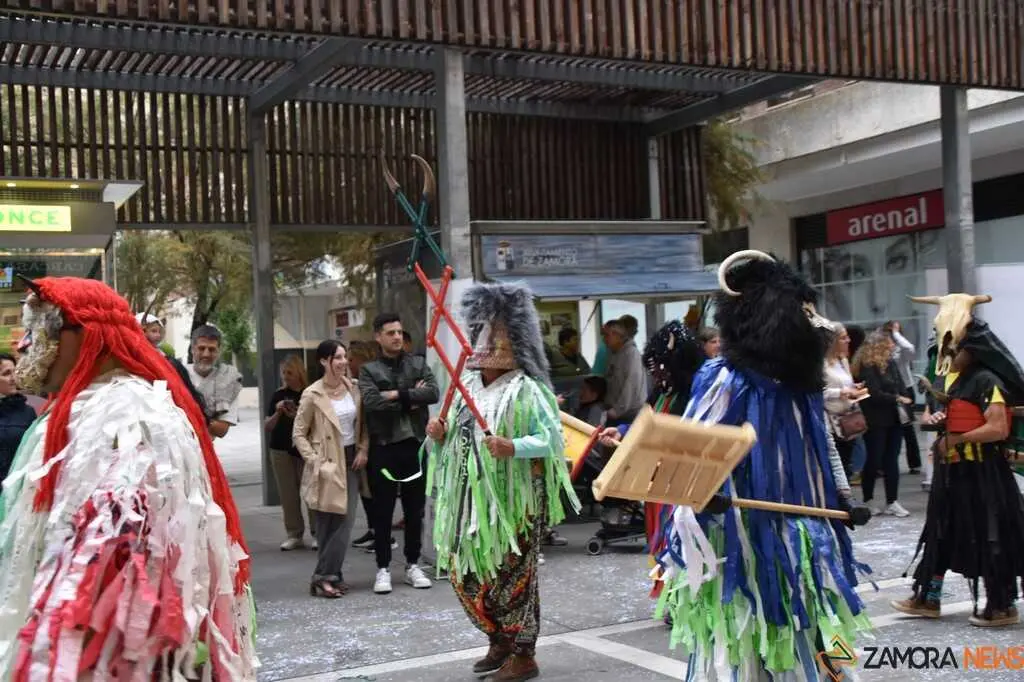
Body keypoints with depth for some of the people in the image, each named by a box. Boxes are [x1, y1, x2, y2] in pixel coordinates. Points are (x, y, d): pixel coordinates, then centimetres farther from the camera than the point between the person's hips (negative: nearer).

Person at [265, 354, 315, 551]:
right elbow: (267, 427, 8)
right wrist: (277, 413, -9)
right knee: (288, 495, 4)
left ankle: (317, 533, 3)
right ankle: (294, 535, 11)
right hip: (281, 451, 3)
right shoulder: (278, 396, 7)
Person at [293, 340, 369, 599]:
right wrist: (315, 461, -13)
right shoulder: (312, 394, -9)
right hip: (328, 464, -4)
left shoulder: (353, 388, 3)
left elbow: (362, 423, 13)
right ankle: (324, 577, 6)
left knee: (346, 521, -1)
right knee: (328, 524, -2)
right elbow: (298, 434, -5)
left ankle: (328, 575, 6)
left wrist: (363, 450, 0)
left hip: (351, 460, 4)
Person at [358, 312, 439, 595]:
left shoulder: (418, 364, 9)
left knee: (415, 509, 10)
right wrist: (411, 400, -12)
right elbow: (371, 402, -16)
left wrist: (397, 395, -12)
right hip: (384, 447, -2)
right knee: (383, 511, 4)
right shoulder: (369, 370, 1)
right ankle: (383, 568, 13)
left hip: (414, 444, 2)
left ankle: (412, 564, 22)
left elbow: (434, 393, -7)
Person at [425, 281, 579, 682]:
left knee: (512, 575, -1)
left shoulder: (526, 390, -10)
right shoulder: (467, 388, 12)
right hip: (472, 499, 8)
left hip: (512, 500, -7)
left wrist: (513, 447, -28)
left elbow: (552, 438, -15)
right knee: (467, 573, 11)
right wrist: (440, 435, -1)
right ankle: (499, 641, 29)